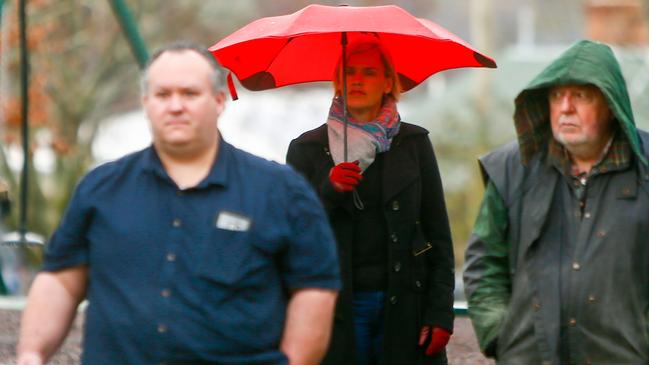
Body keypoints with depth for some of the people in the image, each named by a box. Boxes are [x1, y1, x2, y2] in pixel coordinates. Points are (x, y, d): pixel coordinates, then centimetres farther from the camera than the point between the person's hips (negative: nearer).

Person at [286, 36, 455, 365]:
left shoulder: (413, 143, 9)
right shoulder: (307, 149, 8)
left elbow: (439, 235, 7)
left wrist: (440, 311, -2)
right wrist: (328, 191, -13)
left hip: (404, 307, 0)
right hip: (337, 310, 0)